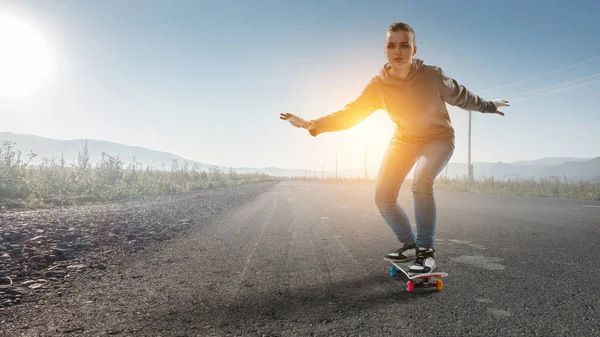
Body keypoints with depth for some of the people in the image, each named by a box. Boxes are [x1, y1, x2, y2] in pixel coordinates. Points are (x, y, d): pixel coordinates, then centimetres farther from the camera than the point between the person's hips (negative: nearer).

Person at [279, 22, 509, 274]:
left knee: (420, 183, -33)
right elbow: (349, 113, -22)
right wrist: (312, 124, -36)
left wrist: (488, 106, 13)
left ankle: (426, 251, -14)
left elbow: (460, 96, -3)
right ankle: (409, 245, 18)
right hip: (404, 139, 3)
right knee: (383, 197, -7)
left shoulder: (432, 75, -22)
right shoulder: (378, 85, -17)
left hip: (438, 137, -3)